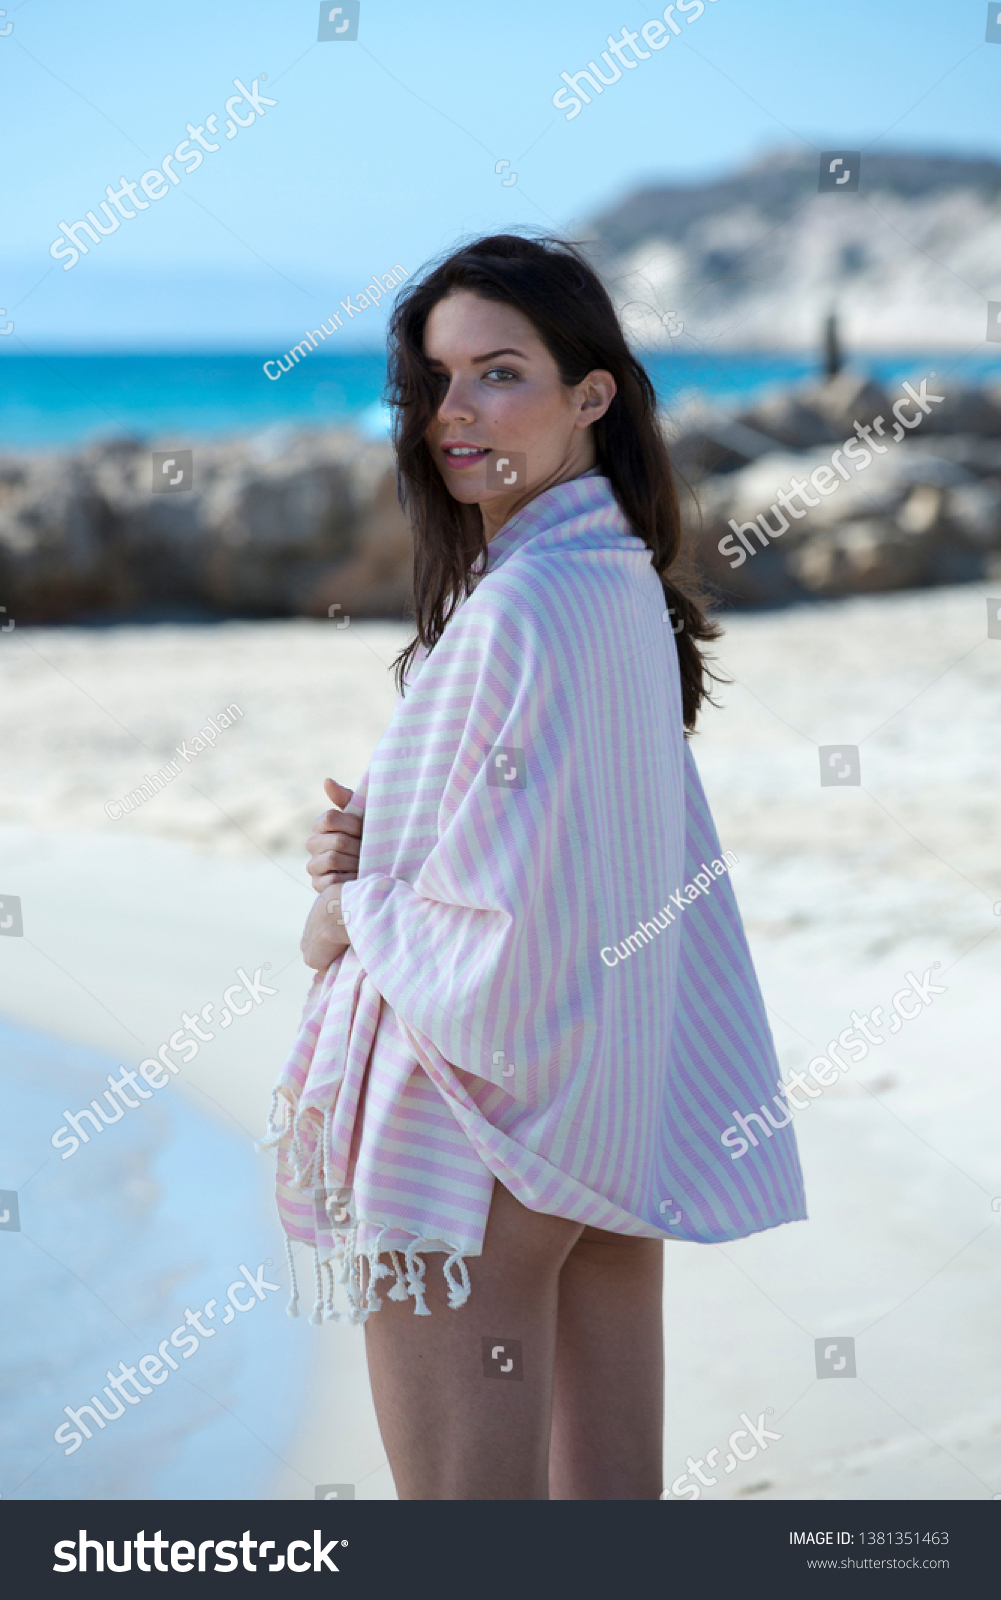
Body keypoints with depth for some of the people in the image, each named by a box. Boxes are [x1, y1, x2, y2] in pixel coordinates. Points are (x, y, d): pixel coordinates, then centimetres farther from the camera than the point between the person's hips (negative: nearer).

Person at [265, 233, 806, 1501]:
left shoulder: (518, 609, -20)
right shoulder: (626, 586, 8)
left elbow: (493, 934, -23)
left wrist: (353, 915, -4)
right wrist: (381, 847, 4)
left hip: (480, 1125, -9)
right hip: (619, 1109, 9)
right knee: (612, 1497, 15)